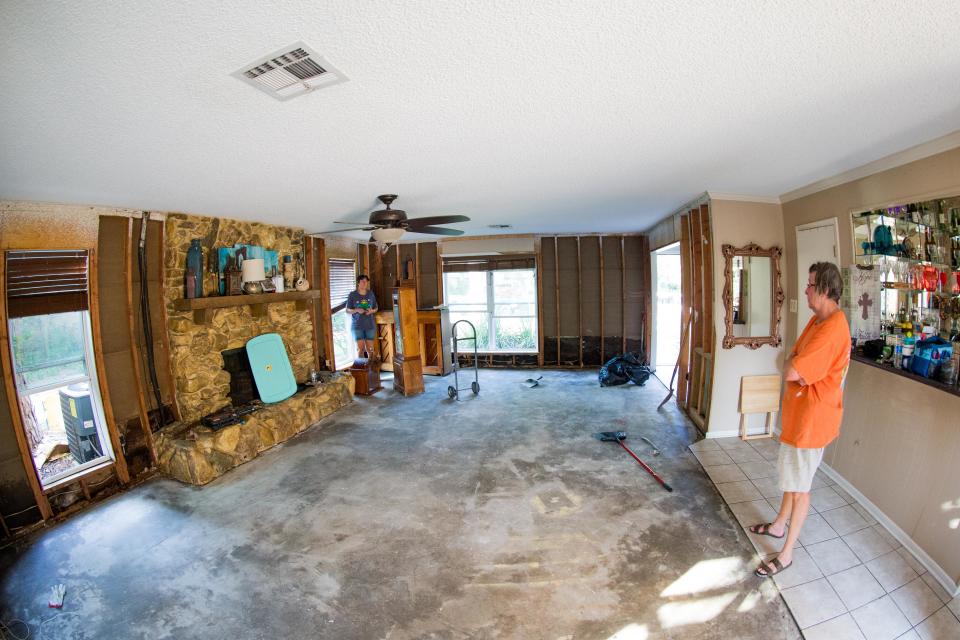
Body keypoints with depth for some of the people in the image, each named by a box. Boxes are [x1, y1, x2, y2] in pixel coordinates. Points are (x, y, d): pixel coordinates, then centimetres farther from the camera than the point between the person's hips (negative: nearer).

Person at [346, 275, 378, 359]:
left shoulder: (371, 294, 5)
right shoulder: (352, 295, -2)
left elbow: (375, 308, 14)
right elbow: (348, 310, 2)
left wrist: (371, 311, -8)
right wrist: (357, 310, -17)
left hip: (370, 325, 2)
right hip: (357, 325, -2)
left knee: (370, 349, 6)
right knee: (360, 348, -7)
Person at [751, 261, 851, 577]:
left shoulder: (833, 328, -26)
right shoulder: (817, 319, 7)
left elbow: (791, 371, -30)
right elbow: (793, 360, 9)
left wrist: (793, 366, -8)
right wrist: (797, 367, -13)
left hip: (812, 418, -10)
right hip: (798, 412, 10)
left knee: (799, 487, 4)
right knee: (791, 476, 24)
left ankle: (786, 554, 21)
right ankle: (779, 525, 43)